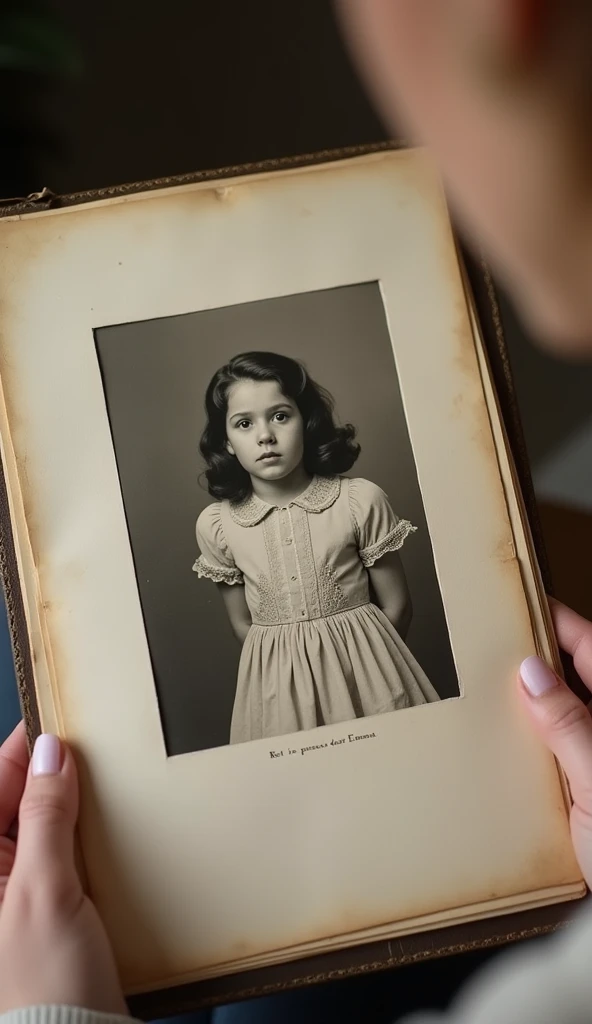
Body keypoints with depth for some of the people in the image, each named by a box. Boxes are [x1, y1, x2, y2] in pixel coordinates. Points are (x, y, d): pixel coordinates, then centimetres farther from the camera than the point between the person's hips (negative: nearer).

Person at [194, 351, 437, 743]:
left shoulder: (360, 501, -11)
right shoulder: (215, 525, -6)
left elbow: (396, 606, -3)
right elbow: (242, 623, 5)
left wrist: (347, 659, 2)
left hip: (363, 672, -1)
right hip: (279, 688, 1)